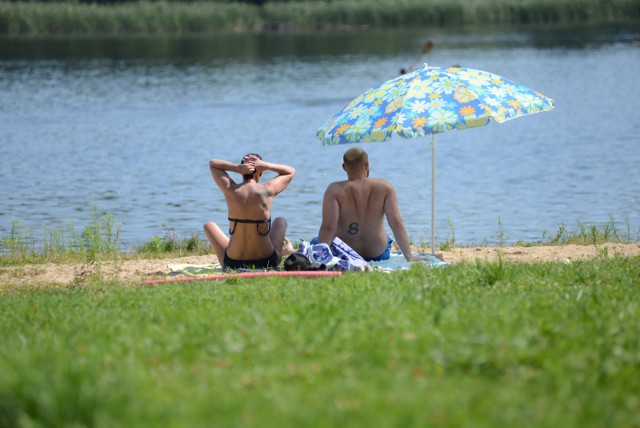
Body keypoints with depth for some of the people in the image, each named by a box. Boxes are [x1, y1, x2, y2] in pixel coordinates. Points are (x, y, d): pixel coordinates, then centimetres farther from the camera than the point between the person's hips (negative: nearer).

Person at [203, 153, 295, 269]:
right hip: (266, 263, 0)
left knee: (209, 225, 29)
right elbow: (291, 171, 10)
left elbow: (212, 163, 11)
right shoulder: (267, 191, -11)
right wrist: (264, 165, -5)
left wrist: (236, 168, -7)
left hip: (233, 264, 0)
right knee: (281, 221, 31)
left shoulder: (230, 190, -9)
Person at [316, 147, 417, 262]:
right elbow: (397, 223, -15)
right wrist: (409, 257, -11)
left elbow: (328, 228, -25)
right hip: (378, 255, 5)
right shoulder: (384, 187, -13)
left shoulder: (335, 190, -19)